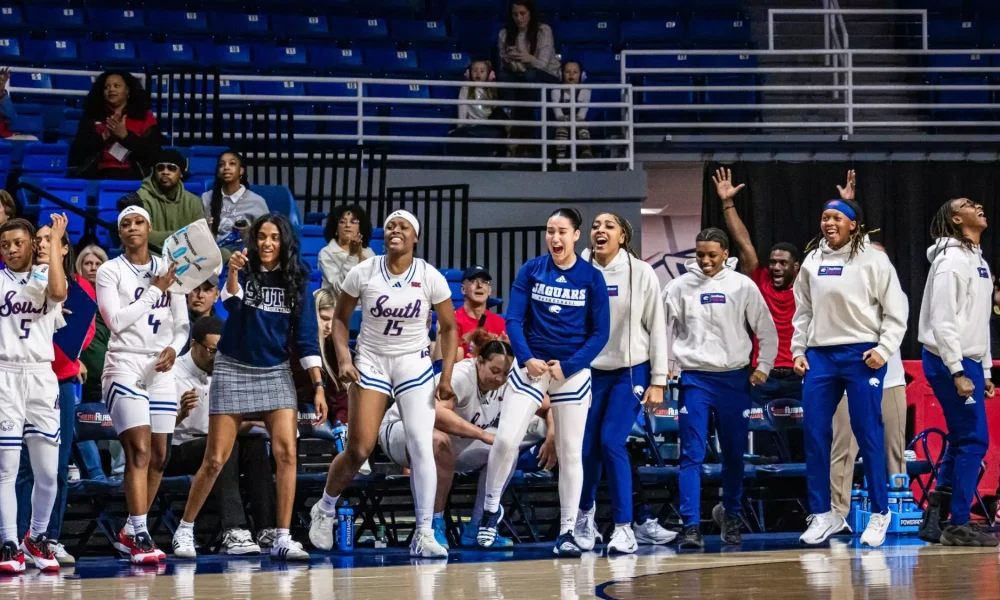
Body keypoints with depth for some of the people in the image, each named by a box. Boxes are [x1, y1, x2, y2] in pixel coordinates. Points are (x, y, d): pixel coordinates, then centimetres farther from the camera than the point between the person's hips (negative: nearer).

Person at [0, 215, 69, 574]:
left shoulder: (47, 277, 8)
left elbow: (58, 292, -16)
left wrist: (55, 242, -11)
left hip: (41, 377, 1)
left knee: (48, 472, 1)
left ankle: (37, 538, 19)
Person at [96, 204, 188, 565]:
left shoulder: (167, 270, 10)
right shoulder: (110, 271, -1)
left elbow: (182, 325, 13)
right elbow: (117, 321, -13)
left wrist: (173, 348, -7)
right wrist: (154, 290, -13)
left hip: (161, 370, 5)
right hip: (125, 366, -5)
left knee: (158, 457, 5)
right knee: (139, 452, -16)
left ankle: (130, 533, 18)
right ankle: (141, 538, -18)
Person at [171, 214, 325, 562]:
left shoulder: (296, 281, 2)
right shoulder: (244, 271, -5)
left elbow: (306, 339, 3)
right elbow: (231, 304, -27)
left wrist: (318, 386, -3)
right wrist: (232, 273, -47)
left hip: (276, 373, 2)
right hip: (233, 370, -2)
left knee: (286, 452, -12)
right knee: (215, 460, 0)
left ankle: (282, 539, -7)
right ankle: (184, 530, 18)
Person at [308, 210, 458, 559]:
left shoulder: (431, 277, -6)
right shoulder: (363, 273, -6)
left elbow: (448, 328, 2)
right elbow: (340, 318, 5)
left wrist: (446, 376, -6)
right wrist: (343, 359, -9)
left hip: (414, 364, 0)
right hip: (371, 362, 0)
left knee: (421, 446, -12)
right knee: (358, 450, -6)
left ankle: (424, 535, -5)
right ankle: (324, 510, 22)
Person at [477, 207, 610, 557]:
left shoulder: (591, 277, -1)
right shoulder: (531, 270, 2)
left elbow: (600, 333, -1)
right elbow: (513, 319, 0)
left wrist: (568, 366, -12)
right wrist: (526, 358, -15)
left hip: (572, 371, 0)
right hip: (531, 366, 0)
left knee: (570, 452, 3)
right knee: (505, 438, -11)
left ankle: (567, 532, 10)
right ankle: (491, 508, 10)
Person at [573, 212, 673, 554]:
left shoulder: (640, 273, -4)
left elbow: (657, 328, -1)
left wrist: (658, 381, -3)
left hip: (631, 372, -2)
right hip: (590, 371, 2)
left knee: (612, 442, -13)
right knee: (587, 446, 3)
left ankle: (624, 527, -5)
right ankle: (585, 514, 30)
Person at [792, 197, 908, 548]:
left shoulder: (873, 260, -3)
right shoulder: (812, 261, 10)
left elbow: (896, 311, -3)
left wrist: (884, 350, -11)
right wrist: (798, 351, 10)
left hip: (862, 356, -4)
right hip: (820, 355, 5)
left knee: (868, 433, -2)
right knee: (814, 433, 1)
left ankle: (880, 513, 10)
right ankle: (822, 514, 10)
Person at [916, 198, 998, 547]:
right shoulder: (952, 259, -13)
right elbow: (942, 321, -19)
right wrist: (958, 372, -21)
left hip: (968, 362, 9)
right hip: (950, 362, -9)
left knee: (962, 441, 11)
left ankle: (934, 520, 16)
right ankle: (957, 527, -4)